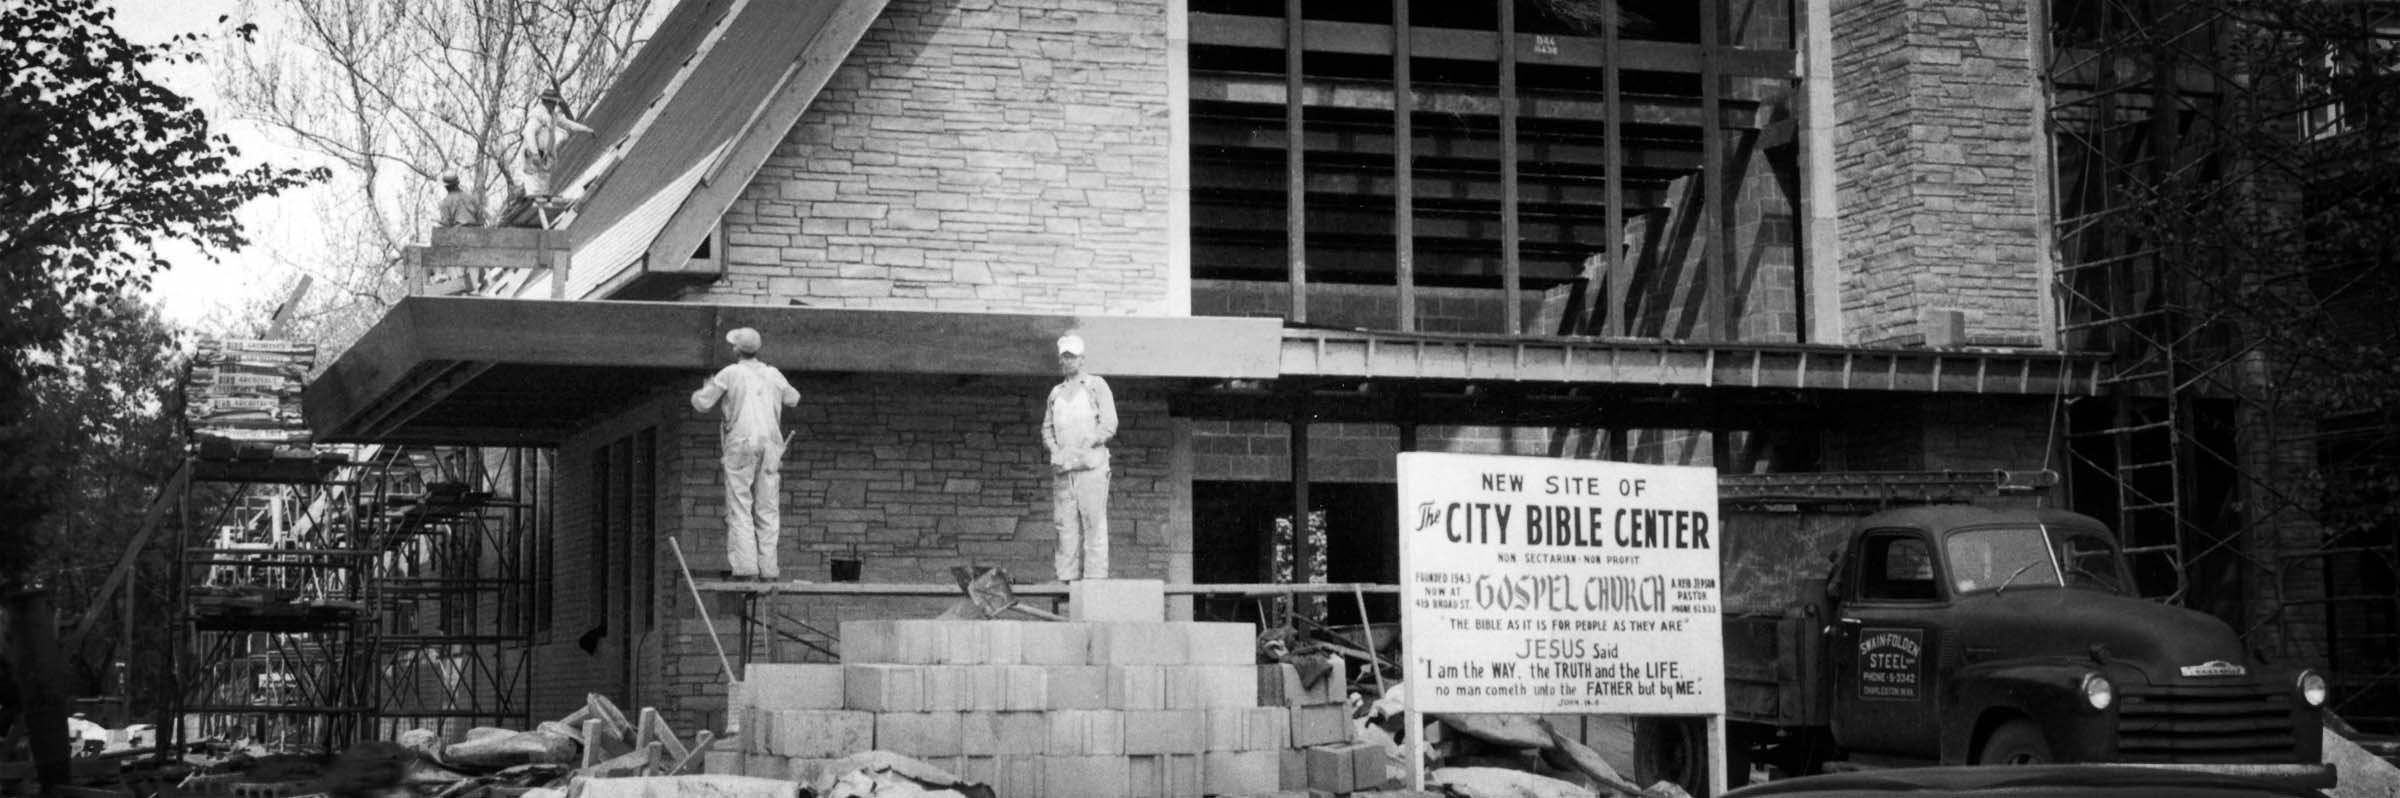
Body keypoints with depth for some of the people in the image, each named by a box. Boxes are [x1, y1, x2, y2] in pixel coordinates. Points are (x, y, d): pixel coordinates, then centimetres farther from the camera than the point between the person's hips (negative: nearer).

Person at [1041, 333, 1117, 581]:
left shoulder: (1096, 386, 6)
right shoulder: (1056, 392, 21)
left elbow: (1109, 424, -2)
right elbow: (1047, 428, 21)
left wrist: (1084, 448, -12)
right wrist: (1054, 449, 0)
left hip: (1091, 465, -4)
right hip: (1062, 467, 4)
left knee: (1093, 521, -9)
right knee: (1065, 523, 0)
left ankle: (1095, 576, -11)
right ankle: (1067, 576, 1)